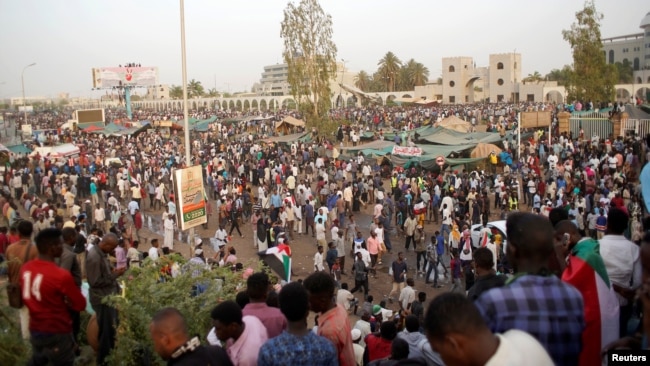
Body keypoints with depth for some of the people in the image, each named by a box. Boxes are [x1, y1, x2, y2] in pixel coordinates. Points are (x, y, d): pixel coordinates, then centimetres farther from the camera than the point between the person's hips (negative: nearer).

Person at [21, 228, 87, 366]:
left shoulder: (25, 268, -6)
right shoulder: (62, 275, -27)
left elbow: (28, 298, 10)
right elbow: (81, 305, -16)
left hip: (34, 329, 7)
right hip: (57, 333, -6)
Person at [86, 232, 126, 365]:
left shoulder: (102, 253, 6)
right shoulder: (94, 257, -24)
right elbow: (96, 282, -25)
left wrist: (113, 272, 5)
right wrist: (115, 275, -20)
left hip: (109, 296, 9)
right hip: (102, 299, -9)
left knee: (112, 328, 20)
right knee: (106, 331, 3)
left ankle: (110, 354, 35)